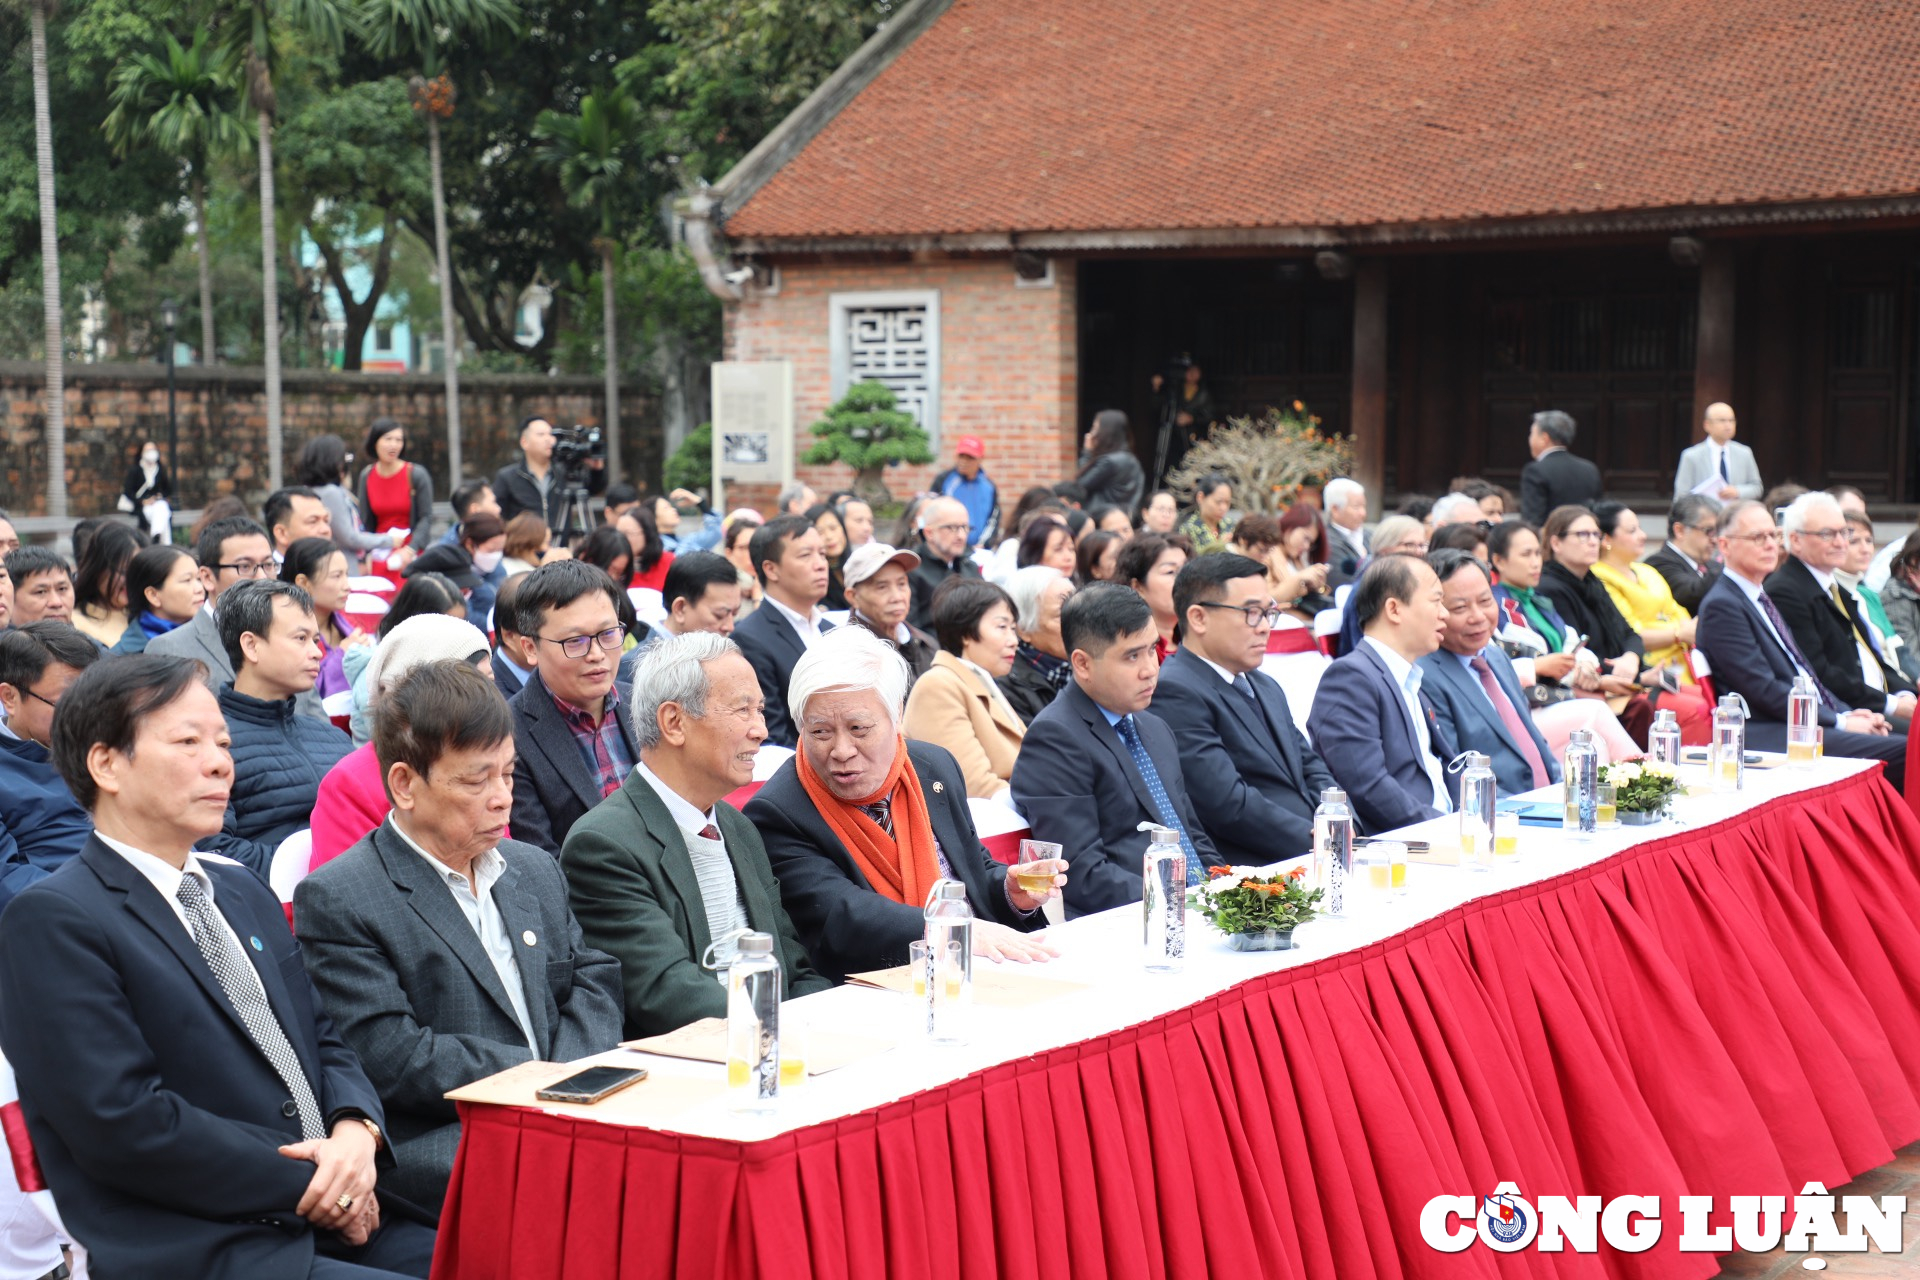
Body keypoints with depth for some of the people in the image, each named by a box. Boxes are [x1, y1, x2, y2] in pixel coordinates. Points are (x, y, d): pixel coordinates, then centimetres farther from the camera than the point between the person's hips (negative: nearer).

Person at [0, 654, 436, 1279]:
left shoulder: (244, 892, 21)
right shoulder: (52, 920, -6)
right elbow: (123, 1123, -14)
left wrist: (356, 1132, -3)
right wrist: (306, 1186, -11)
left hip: (337, 1223, 8)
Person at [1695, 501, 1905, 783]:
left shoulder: (1764, 596, 20)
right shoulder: (1721, 605, -9)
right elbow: (1764, 690, -14)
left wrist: (1848, 713, 5)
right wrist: (1840, 722, -12)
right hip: (1771, 736, -9)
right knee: (1905, 752, -23)